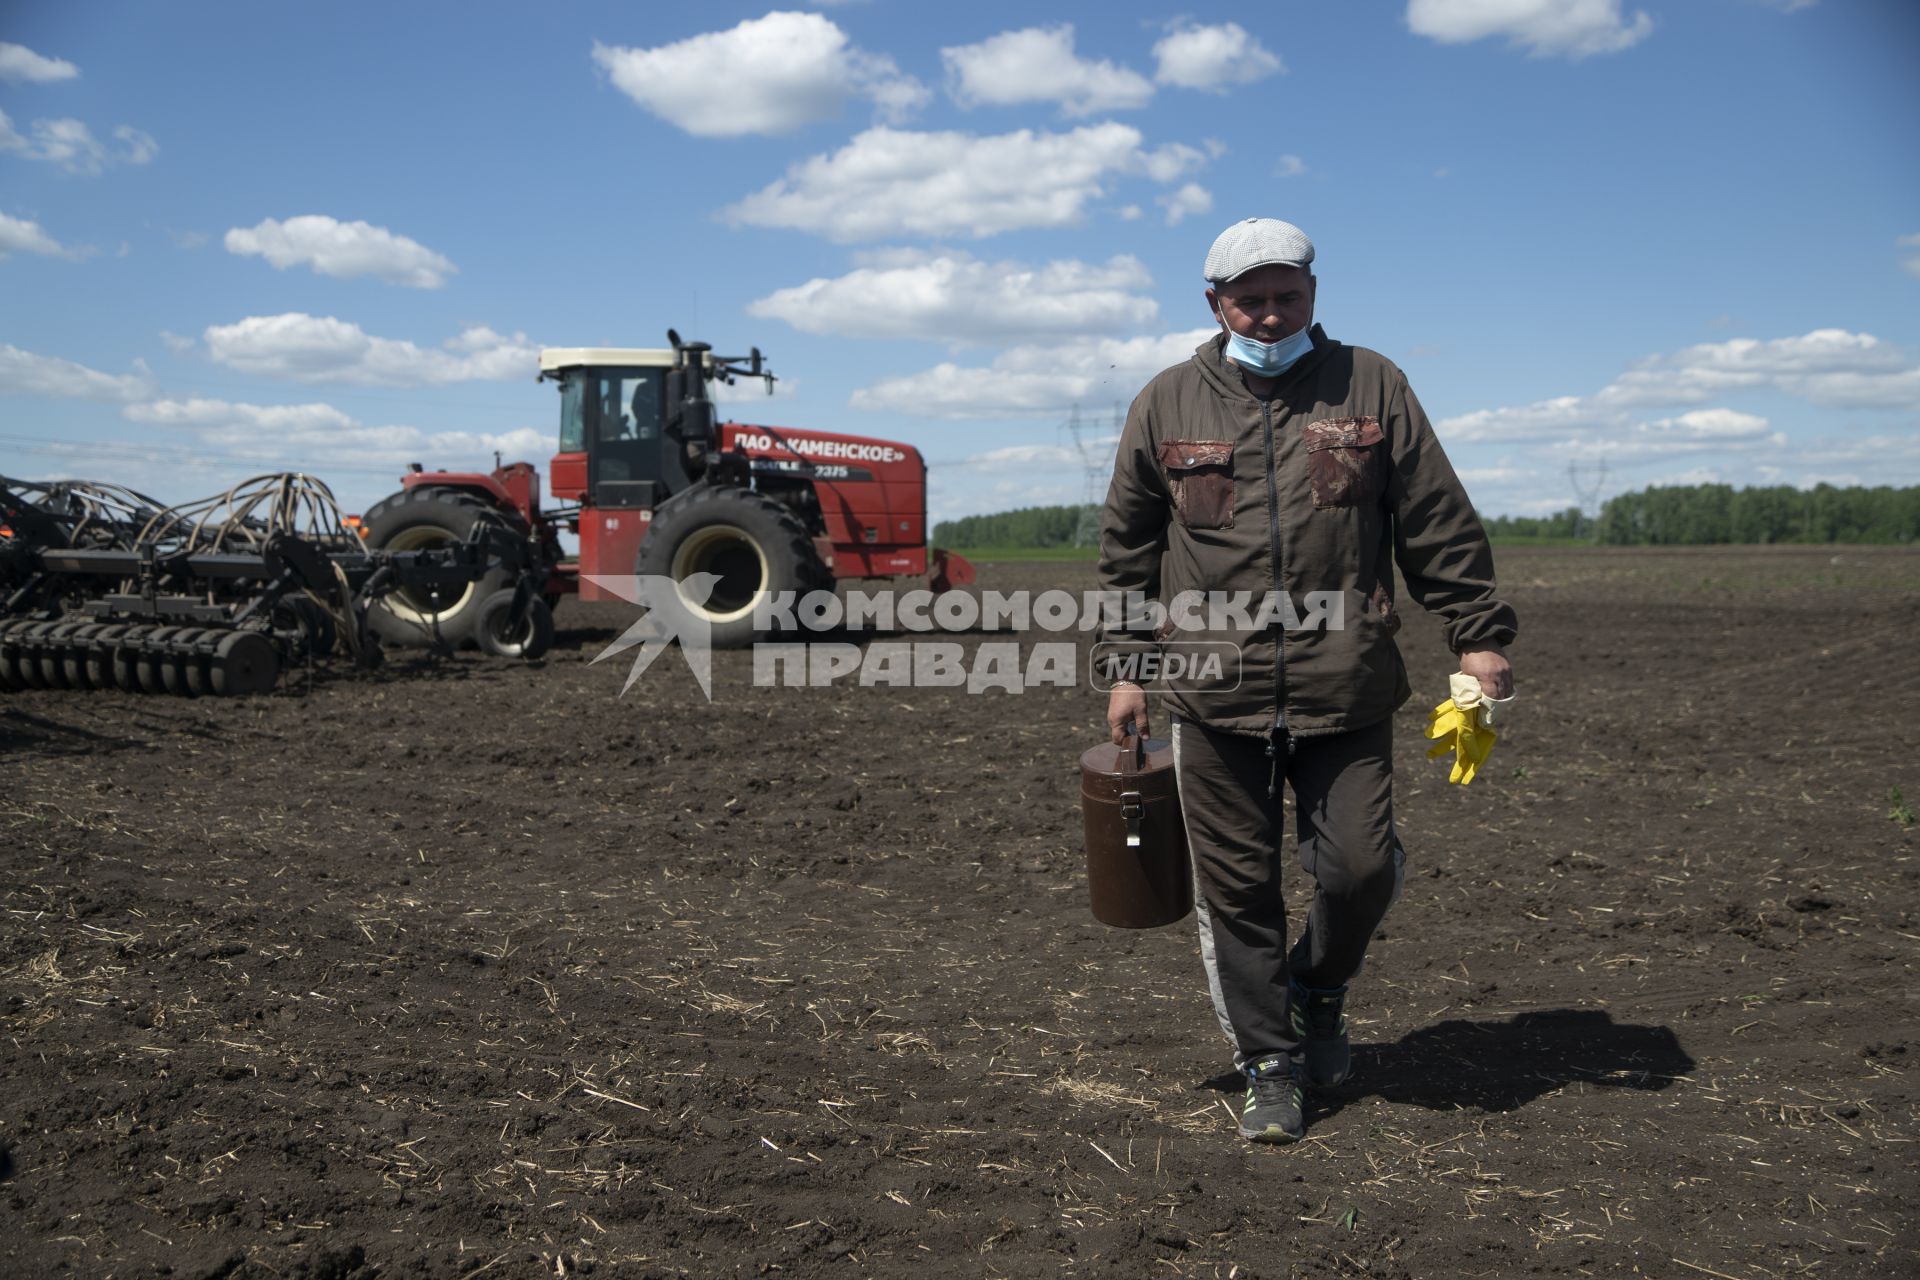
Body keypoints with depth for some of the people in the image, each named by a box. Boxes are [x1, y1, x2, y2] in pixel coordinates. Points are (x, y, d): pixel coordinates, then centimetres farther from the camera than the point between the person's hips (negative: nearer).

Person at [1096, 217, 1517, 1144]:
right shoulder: (1167, 404, 8)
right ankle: (1269, 1069, 22)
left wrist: (1478, 634, 4)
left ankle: (1320, 989, 32)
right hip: (1214, 694, 0)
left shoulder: (1370, 386, 7)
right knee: (1239, 892, 5)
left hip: (1346, 691, 0)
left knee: (1361, 868, -1)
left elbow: (1439, 525, 8)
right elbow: (1127, 548, 12)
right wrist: (1128, 665, 10)